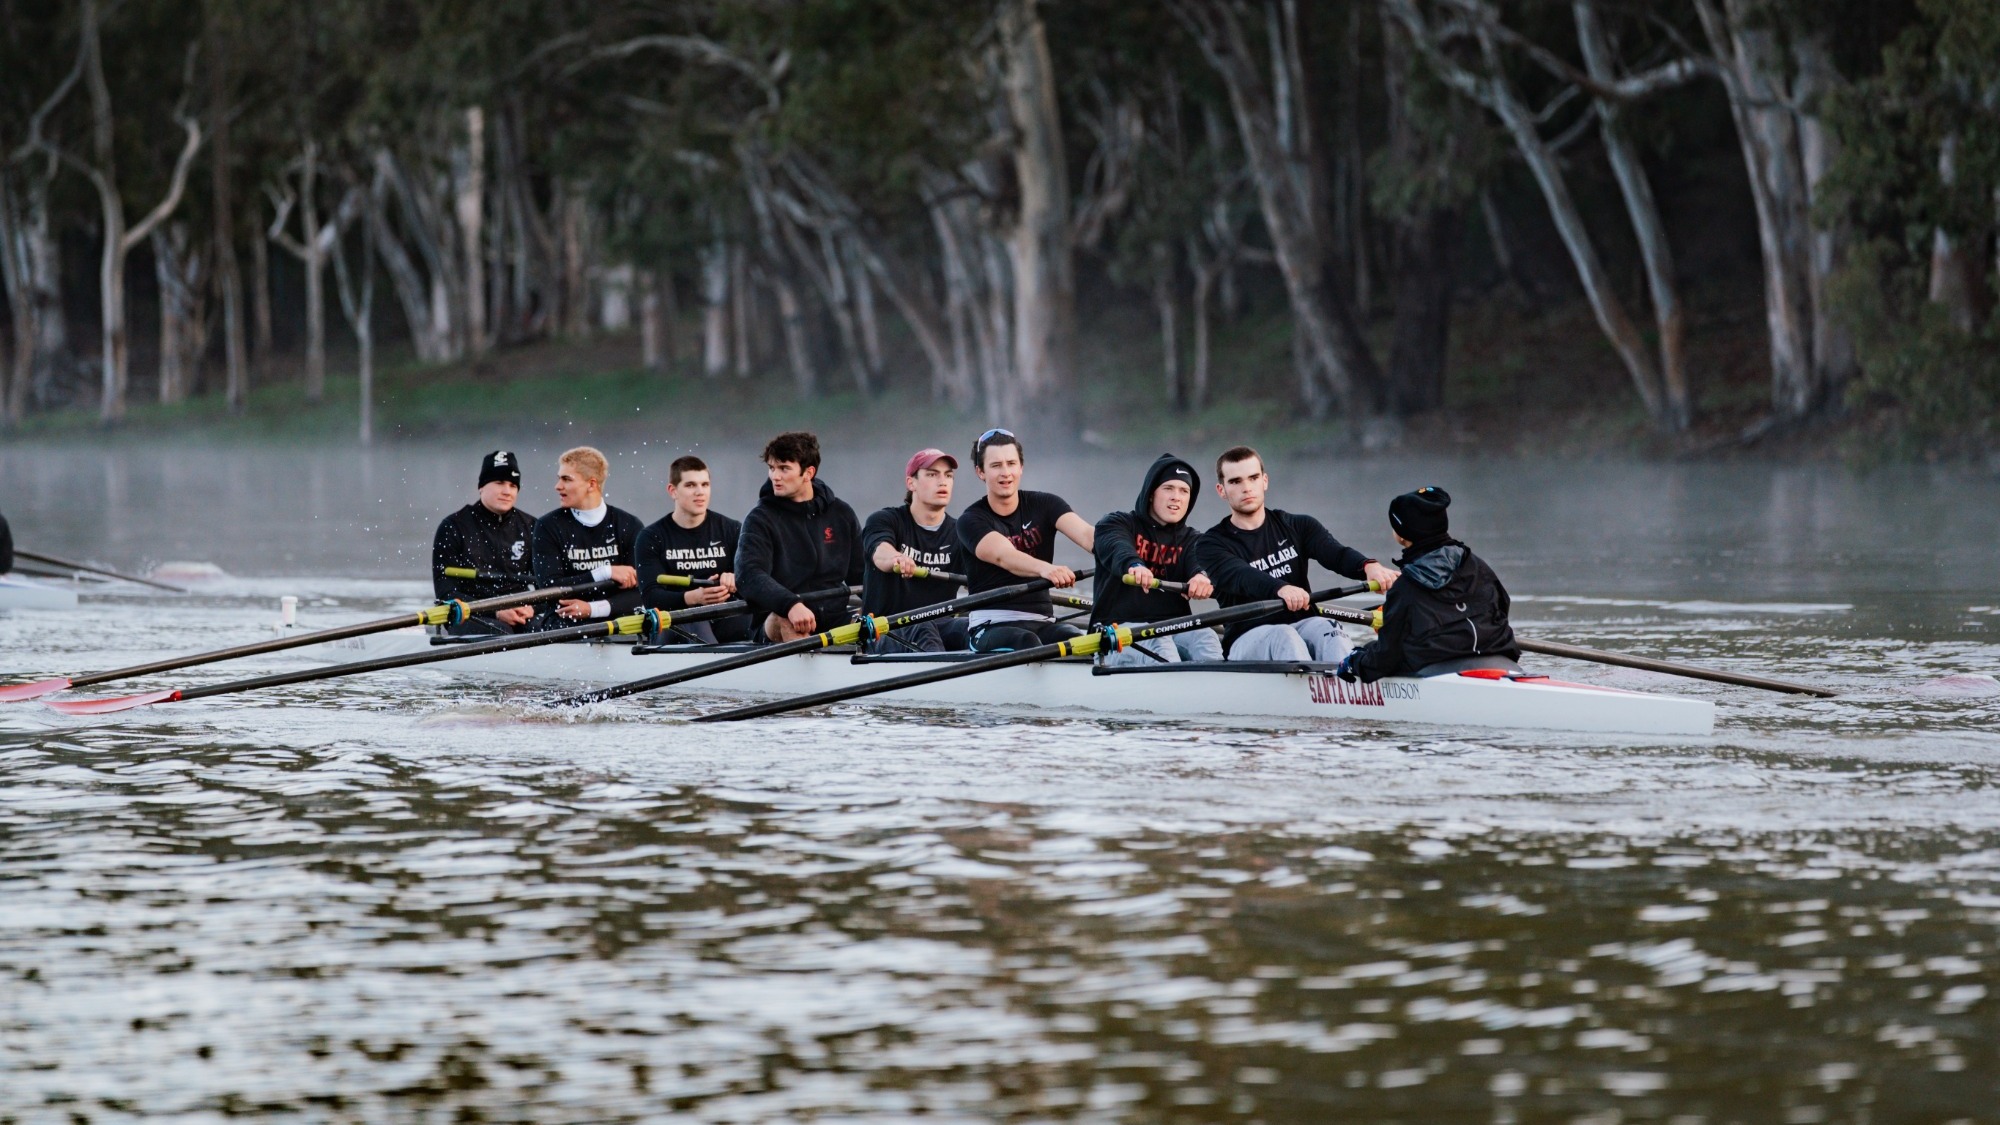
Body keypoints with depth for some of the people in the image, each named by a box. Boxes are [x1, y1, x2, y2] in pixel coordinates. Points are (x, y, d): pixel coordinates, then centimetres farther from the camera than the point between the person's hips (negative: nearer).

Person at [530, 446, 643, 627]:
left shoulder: (629, 525, 5)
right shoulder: (548, 527, 3)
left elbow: (640, 592, -3)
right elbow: (550, 587, -7)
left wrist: (592, 609, -17)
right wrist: (606, 573, -12)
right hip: (564, 621, -1)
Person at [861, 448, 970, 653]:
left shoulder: (958, 534, 14)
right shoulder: (885, 521, 5)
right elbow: (880, 554, -20)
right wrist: (896, 559, -47)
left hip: (940, 626, 3)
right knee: (923, 630, -37)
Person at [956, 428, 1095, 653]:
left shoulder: (1044, 505, 10)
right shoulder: (972, 521, 0)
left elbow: (1085, 534, -10)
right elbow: (1003, 556, -22)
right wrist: (1044, 568, -45)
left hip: (1042, 623, 3)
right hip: (991, 626, -3)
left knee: (1076, 640, -31)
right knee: (1026, 642, -37)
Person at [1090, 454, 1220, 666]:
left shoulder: (1192, 541, 18)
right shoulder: (1118, 524, 10)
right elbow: (1116, 549, -16)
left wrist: (1203, 578, -35)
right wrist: (1133, 565, -44)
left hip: (1173, 628, 3)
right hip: (1120, 627, -3)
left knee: (1205, 638, -29)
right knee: (1158, 644, -34)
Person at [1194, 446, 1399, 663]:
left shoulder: (1297, 527, 13)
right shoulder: (1212, 545, 3)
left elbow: (1336, 553, -6)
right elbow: (1240, 577, -19)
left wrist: (1368, 566, -32)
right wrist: (1281, 588, -43)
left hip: (1302, 627, 2)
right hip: (1247, 640, -2)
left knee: (1327, 629, -31)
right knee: (1283, 636, -34)